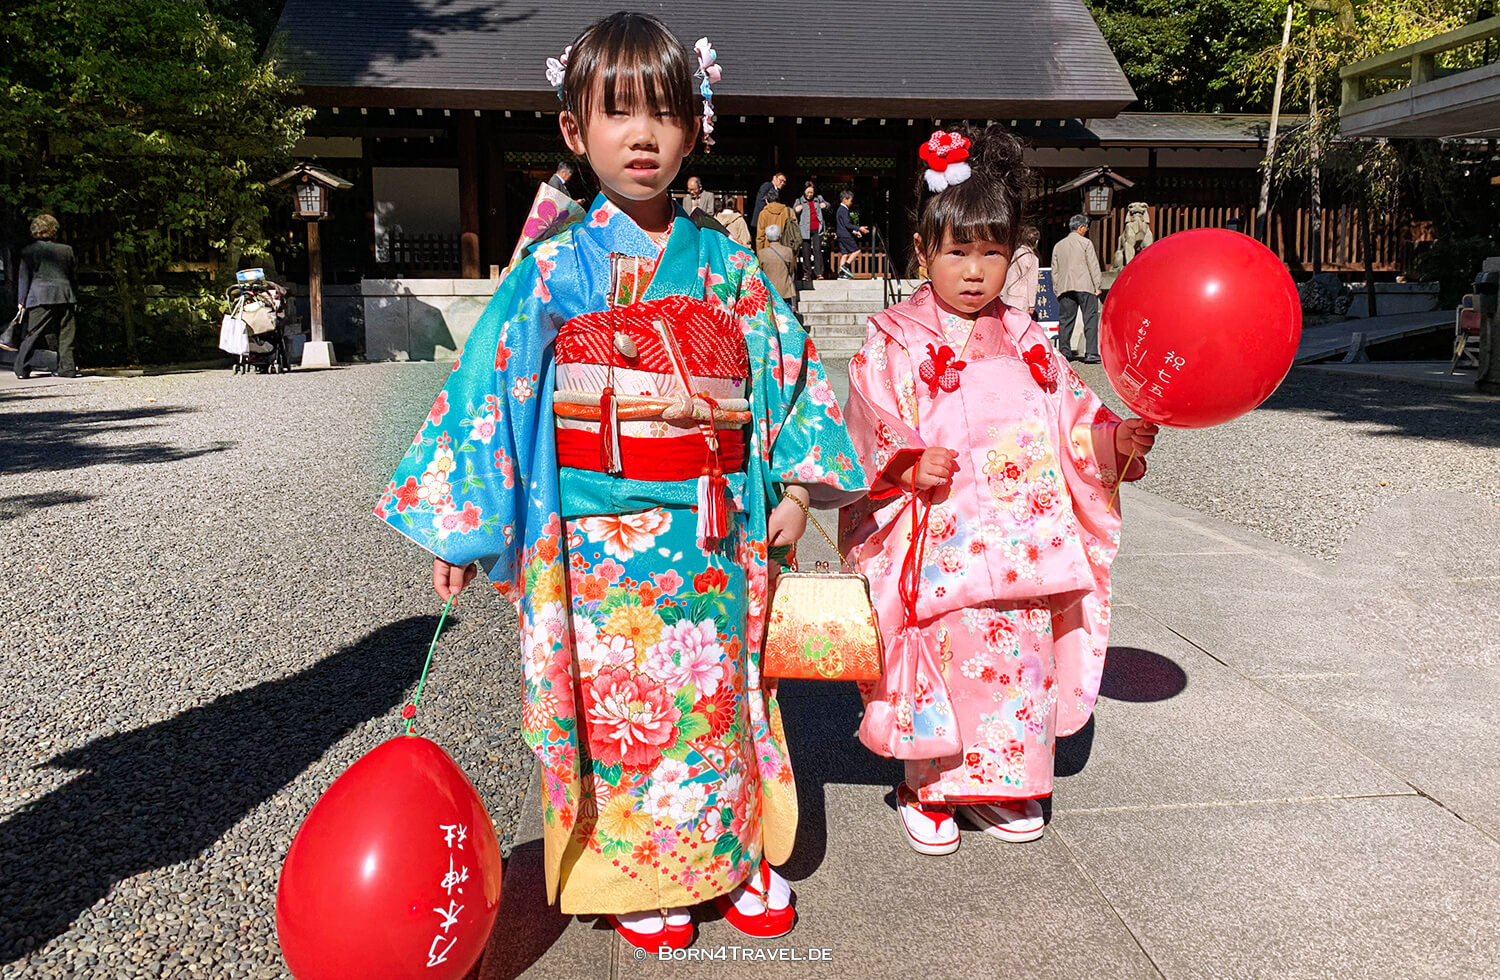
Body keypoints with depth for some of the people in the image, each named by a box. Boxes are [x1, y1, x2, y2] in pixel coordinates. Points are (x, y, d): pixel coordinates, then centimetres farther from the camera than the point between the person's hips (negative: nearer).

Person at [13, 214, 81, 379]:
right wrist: (74, 297, 18)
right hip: (66, 297, 2)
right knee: (66, 336, 5)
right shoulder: (67, 250, 10)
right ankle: (67, 367, 1)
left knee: (30, 335, 2)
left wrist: (21, 301, 5)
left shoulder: (28, 251, 4)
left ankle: (22, 368, 1)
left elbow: (24, 277, 3)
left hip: (40, 298, -2)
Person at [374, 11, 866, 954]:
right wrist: (461, 523, -4)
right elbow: (489, 381, -3)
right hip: (598, 534, -2)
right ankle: (635, 875, 27)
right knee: (619, 698, 7)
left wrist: (796, 483, 6)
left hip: (713, 532, 2)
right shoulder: (554, 266, -4)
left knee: (718, 690, 14)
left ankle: (741, 854, 33)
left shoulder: (726, 263, 3)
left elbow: (785, 369, 10)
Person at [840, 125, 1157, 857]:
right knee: (943, 658, 0)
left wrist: (1116, 438, -4)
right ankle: (926, 790, 21)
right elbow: (870, 427, -9)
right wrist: (909, 462, -26)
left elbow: (1074, 416, 13)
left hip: (1020, 542, 5)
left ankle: (997, 785, 30)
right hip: (939, 541, -4)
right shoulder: (895, 342, -2)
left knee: (1021, 654, 11)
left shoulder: (1026, 344, 12)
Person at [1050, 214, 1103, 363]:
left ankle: (1065, 352, 4)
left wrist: (1057, 290, 19)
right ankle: (1091, 353, -9)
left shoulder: (1058, 246, 14)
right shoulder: (1086, 243, 0)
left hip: (1065, 288, 4)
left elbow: (1054, 271, 15)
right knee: (1090, 319, -3)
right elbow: (1094, 266, -4)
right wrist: (1098, 286, 0)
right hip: (1085, 286, -4)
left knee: (1065, 320, 7)